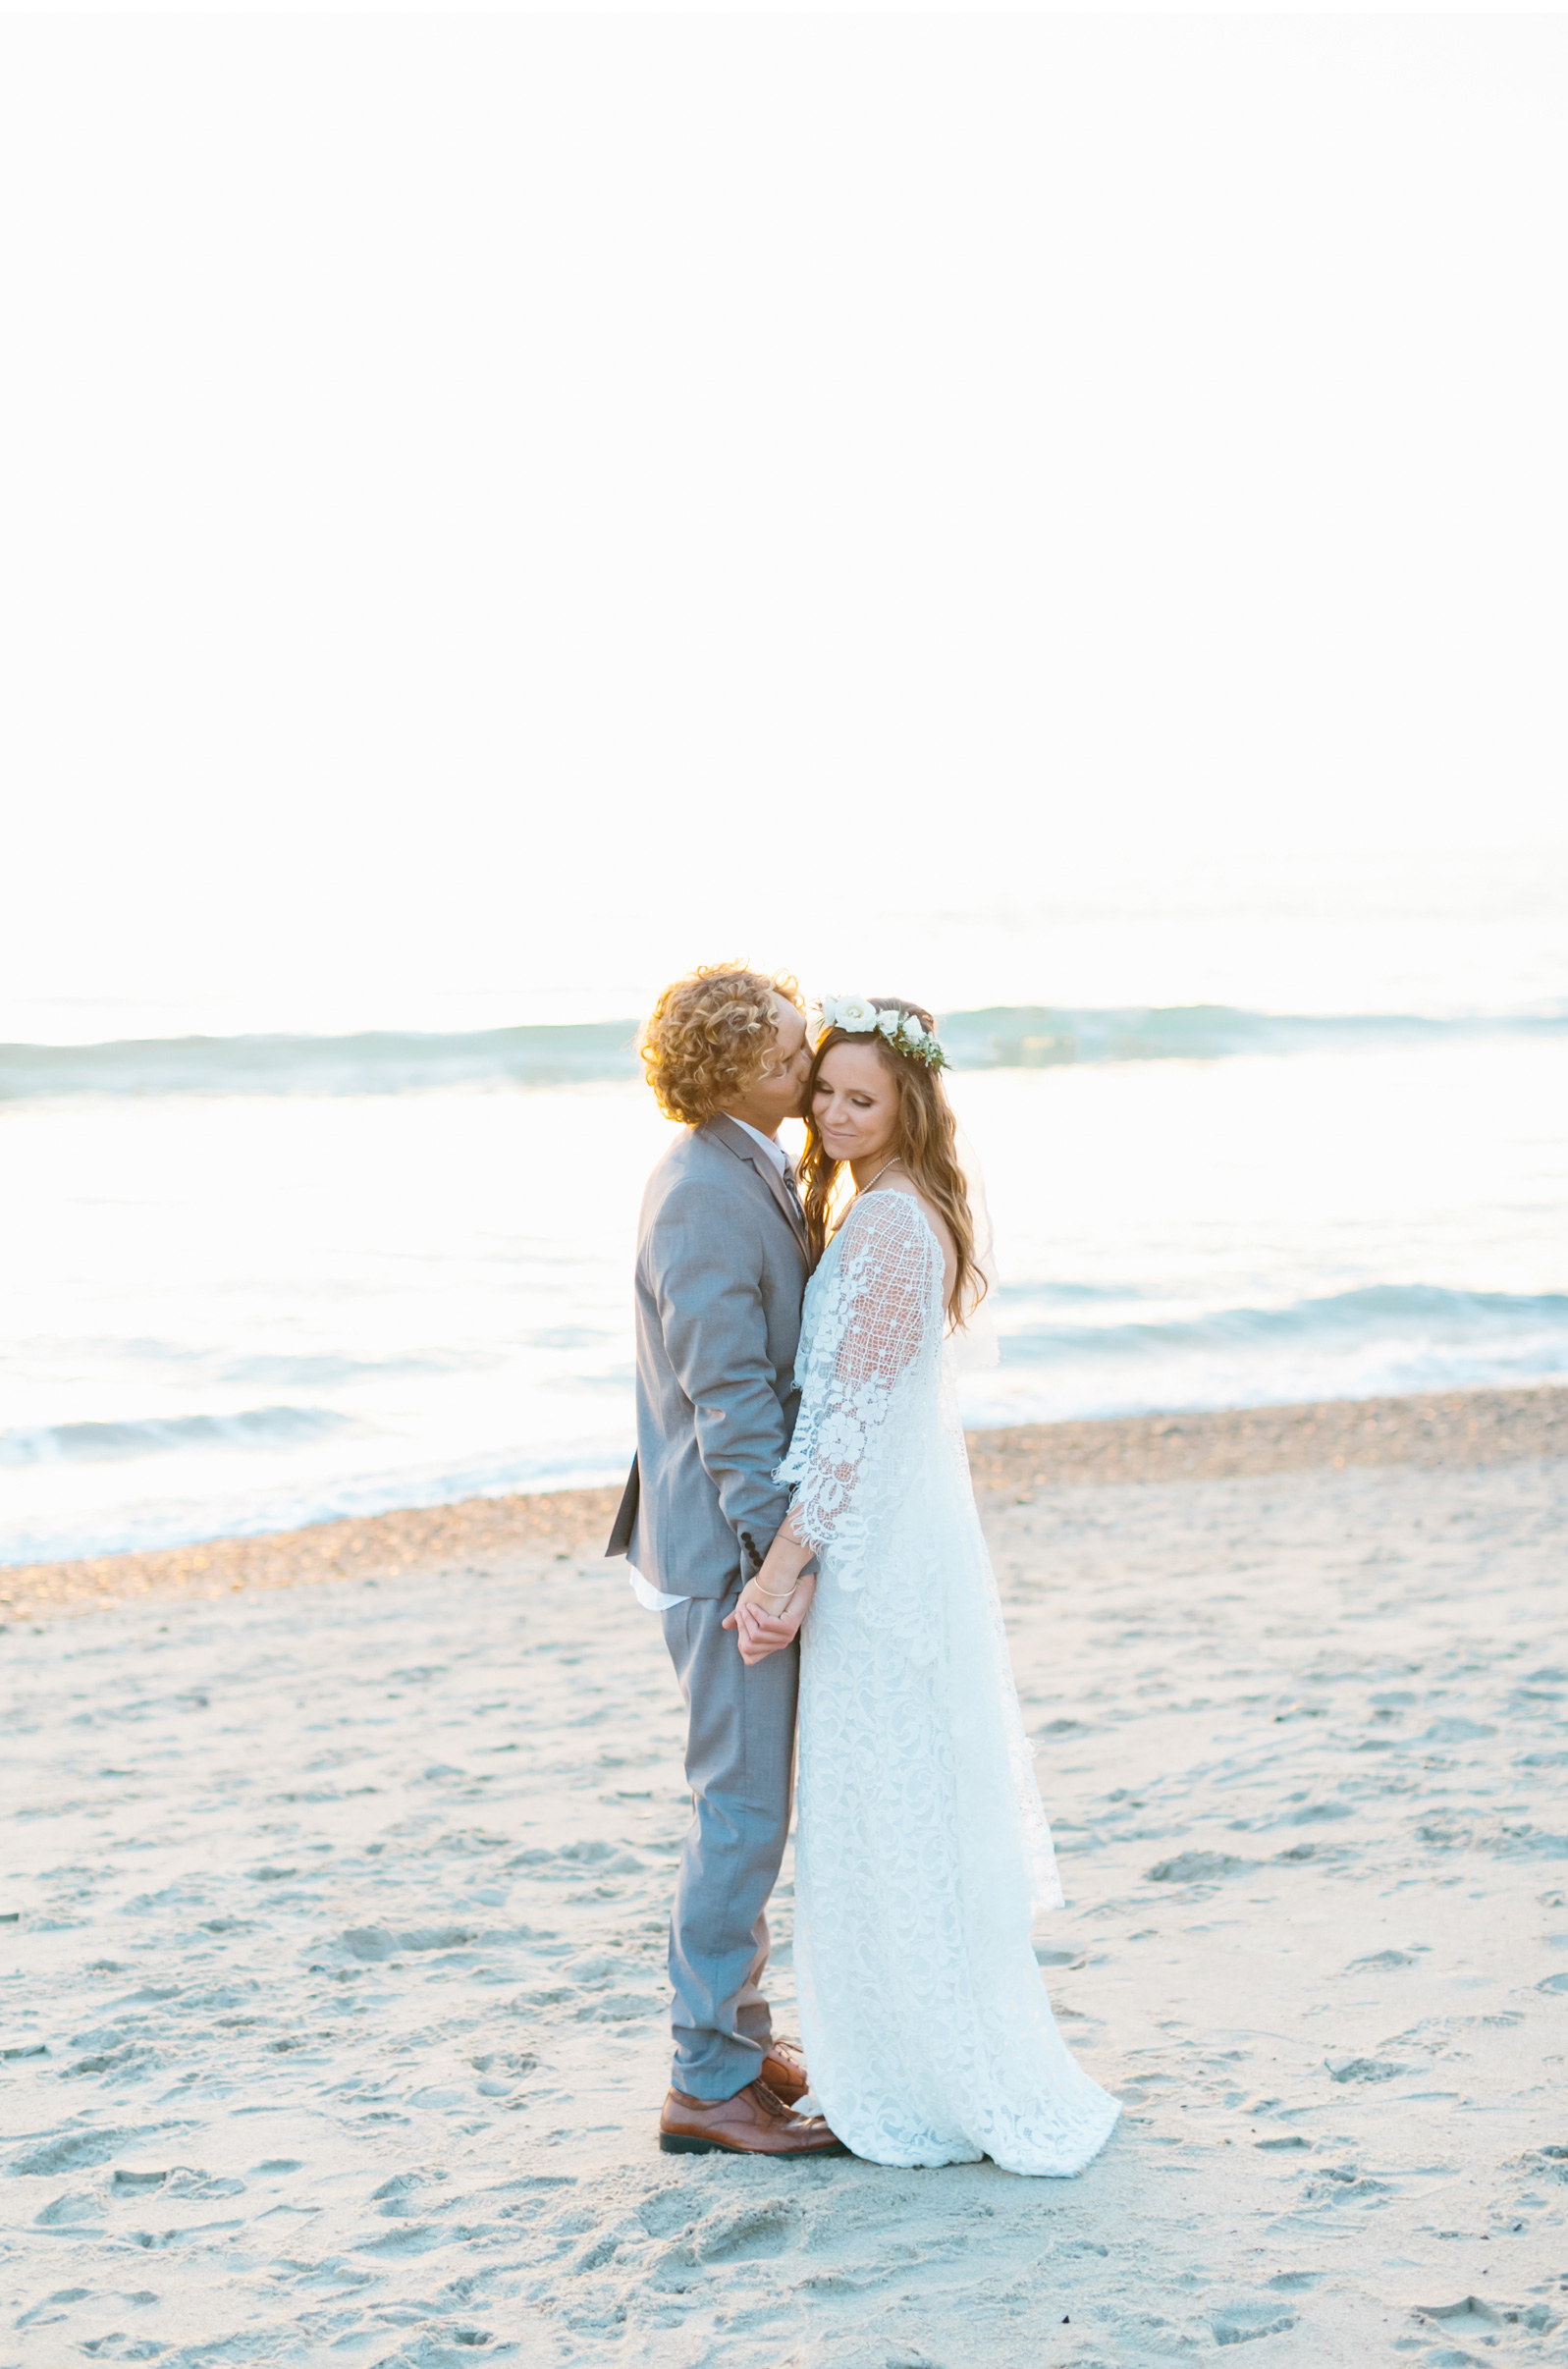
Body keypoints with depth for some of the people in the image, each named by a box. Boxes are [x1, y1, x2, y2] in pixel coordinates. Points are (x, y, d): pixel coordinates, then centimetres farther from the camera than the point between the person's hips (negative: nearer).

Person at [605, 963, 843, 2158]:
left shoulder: (754, 1169, 12)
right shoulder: (704, 1197, -20)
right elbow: (729, 1393, -23)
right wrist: (781, 1553, -23)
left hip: (762, 1530, 10)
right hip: (729, 1544, -10)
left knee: (752, 1801, 18)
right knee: (745, 1808, -2)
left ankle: (737, 2034, 30)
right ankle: (710, 2082, 7)